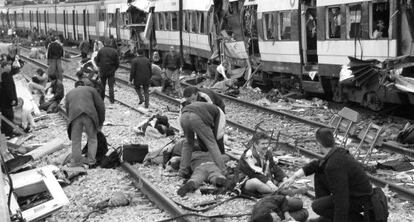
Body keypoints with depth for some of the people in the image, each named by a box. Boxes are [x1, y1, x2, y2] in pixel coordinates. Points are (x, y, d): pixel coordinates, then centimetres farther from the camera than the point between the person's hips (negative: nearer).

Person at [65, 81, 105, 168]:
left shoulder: (69, 94, 33)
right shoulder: (90, 89, 26)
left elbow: (68, 110, 31)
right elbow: (100, 106, 18)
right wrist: (100, 122, 25)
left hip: (74, 115, 1)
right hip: (89, 115, -1)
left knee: (76, 140, 12)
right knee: (92, 138, 15)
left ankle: (76, 162, 13)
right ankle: (91, 160, 12)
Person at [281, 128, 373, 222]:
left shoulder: (334, 165, -30)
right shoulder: (337, 152, 0)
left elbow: (341, 201, -33)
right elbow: (316, 165, 15)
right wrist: (294, 177, 8)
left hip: (359, 201, -9)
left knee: (317, 206, -13)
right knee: (319, 175, 11)